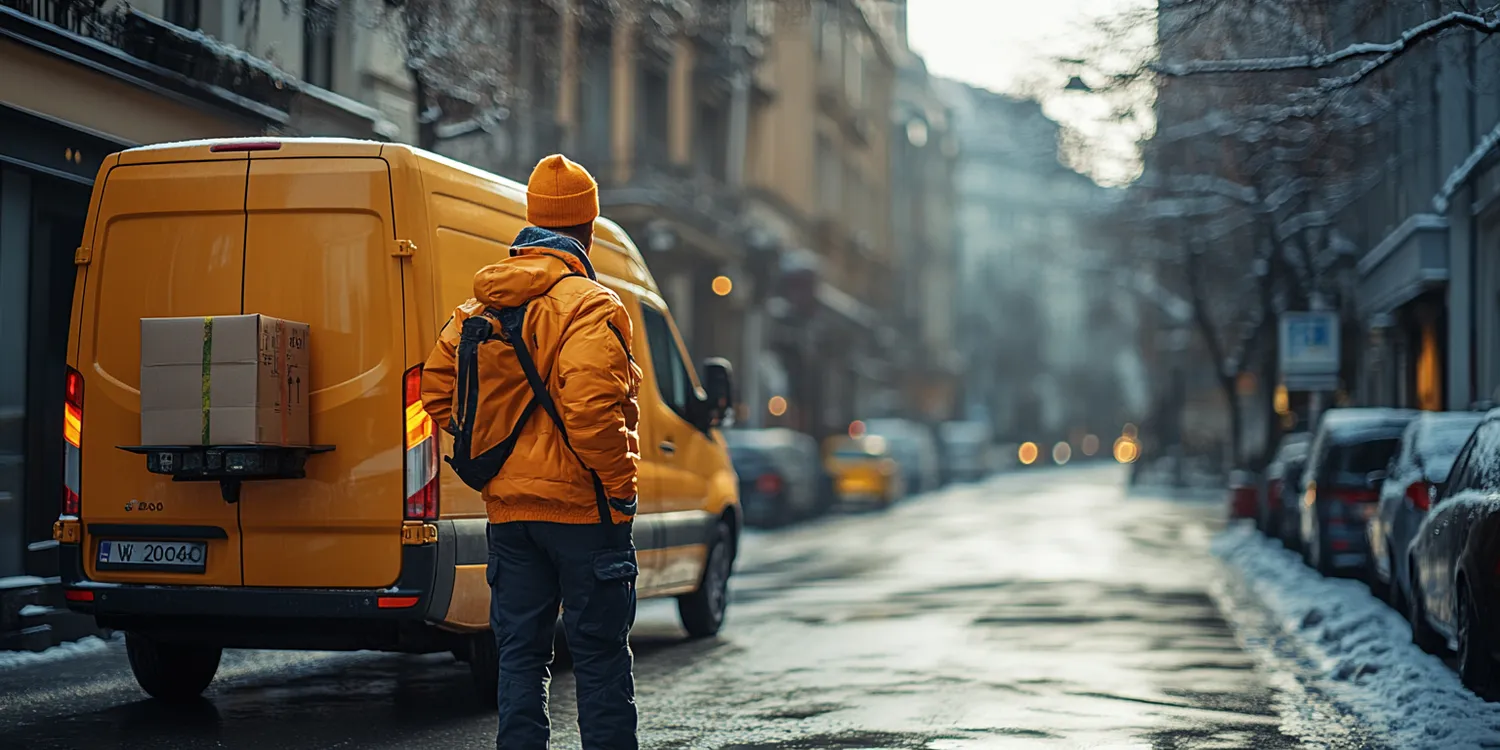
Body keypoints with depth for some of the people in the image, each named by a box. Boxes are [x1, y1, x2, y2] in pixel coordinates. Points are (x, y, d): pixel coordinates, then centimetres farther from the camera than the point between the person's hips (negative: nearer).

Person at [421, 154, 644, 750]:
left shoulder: (480, 308, 10)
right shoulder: (589, 306, -13)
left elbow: (436, 389, 13)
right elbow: (591, 408, -24)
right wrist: (619, 485, -13)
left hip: (508, 508, 6)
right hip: (581, 508, -6)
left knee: (518, 655, 11)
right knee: (600, 655, 3)